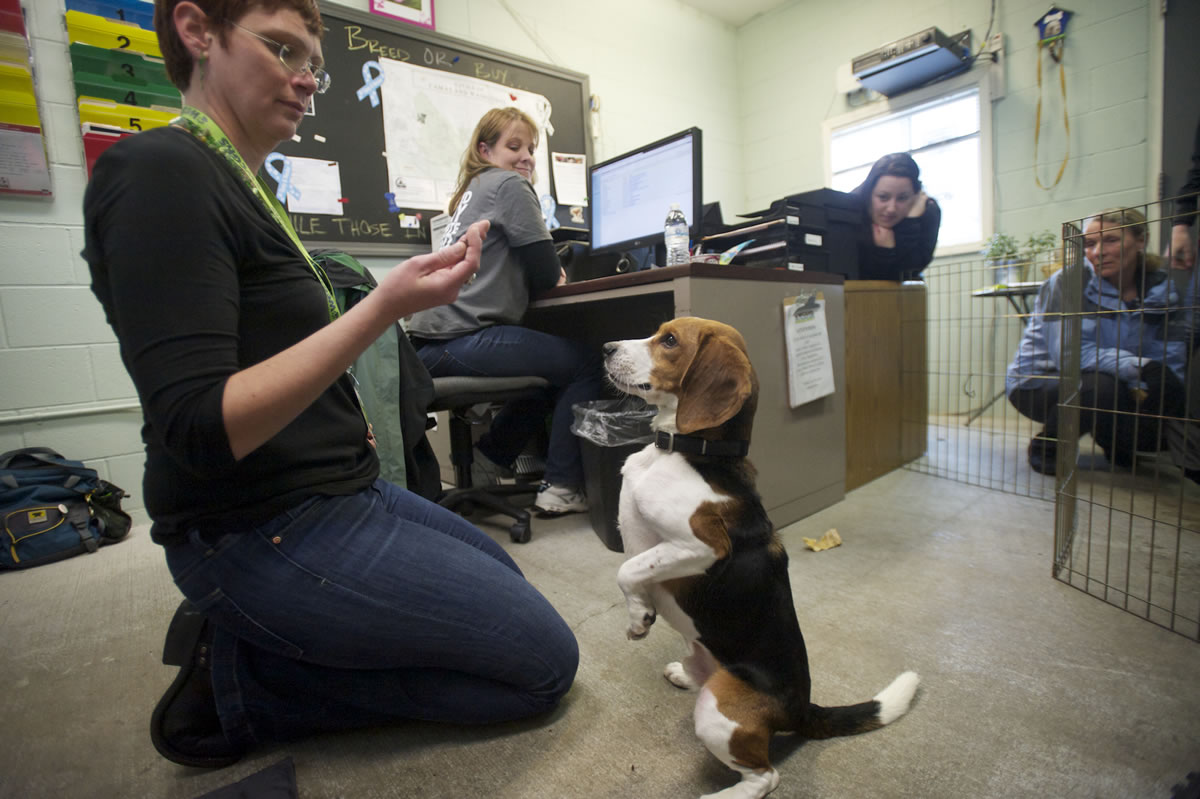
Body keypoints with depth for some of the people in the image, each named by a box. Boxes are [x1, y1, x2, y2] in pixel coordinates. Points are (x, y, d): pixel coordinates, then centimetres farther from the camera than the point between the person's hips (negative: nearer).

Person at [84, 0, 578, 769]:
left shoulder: (244, 186, 13)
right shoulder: (161, 173, -15)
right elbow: (199, 430, -24)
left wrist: (335, 420, 8)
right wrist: (385, 308, -30)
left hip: (337, 494, 9)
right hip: (265, 534, -9)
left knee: (503, 583, 24)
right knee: (547, 660, -2)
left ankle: (244, 641, 14)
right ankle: (240, 686, 1)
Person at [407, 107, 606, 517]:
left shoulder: (473, 190, 26)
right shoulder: (509, 185, -2)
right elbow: (547, 276, -7)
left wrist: (545, 276, 15)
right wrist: (553, 276, 14)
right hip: (465, 340, -10)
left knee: (553, 366, 23)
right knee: (587, 364, -4)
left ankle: (490, 456, 23)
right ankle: (560, 487, -3)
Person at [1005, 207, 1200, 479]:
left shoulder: (1163, 289, -1)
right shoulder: (1068, 282, -16)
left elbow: (1171, 361, -5)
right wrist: (1142, 367, -35)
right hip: (1039, 383, -5)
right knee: (1101, 386, -33)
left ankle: (1114, 442, 17)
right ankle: (1046, 447, -7)